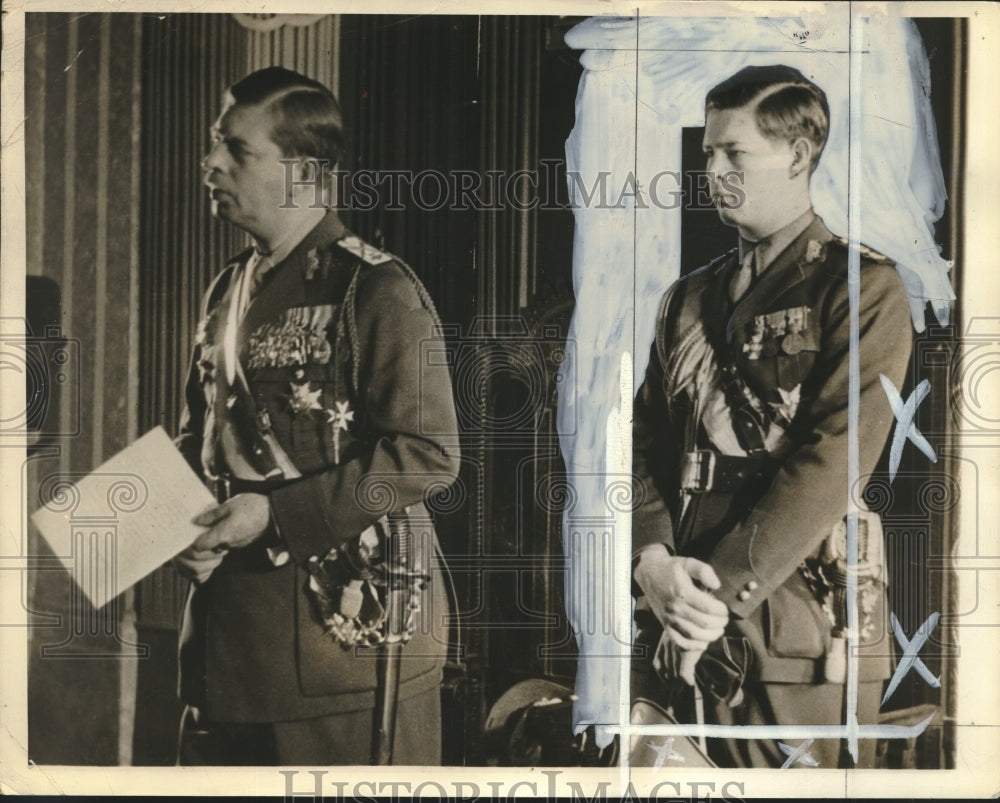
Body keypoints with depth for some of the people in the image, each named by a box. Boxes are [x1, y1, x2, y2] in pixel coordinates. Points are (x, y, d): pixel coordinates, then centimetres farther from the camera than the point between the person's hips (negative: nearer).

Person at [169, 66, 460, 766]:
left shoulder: (375, 289, -11)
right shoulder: (228, 292, 14)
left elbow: (429, 456, -17)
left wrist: (275, 512, -18)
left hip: (347, 621, -7)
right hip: (228, 619, 7)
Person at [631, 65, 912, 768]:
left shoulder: (863, 287, -4)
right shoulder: (690, 298, 15)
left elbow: (832, 459, -15)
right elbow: (645, 442, 9)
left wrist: (720, 587, -18)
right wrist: (653, 561, -10)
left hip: (797, 626, -5)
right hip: (681, 628, 6)